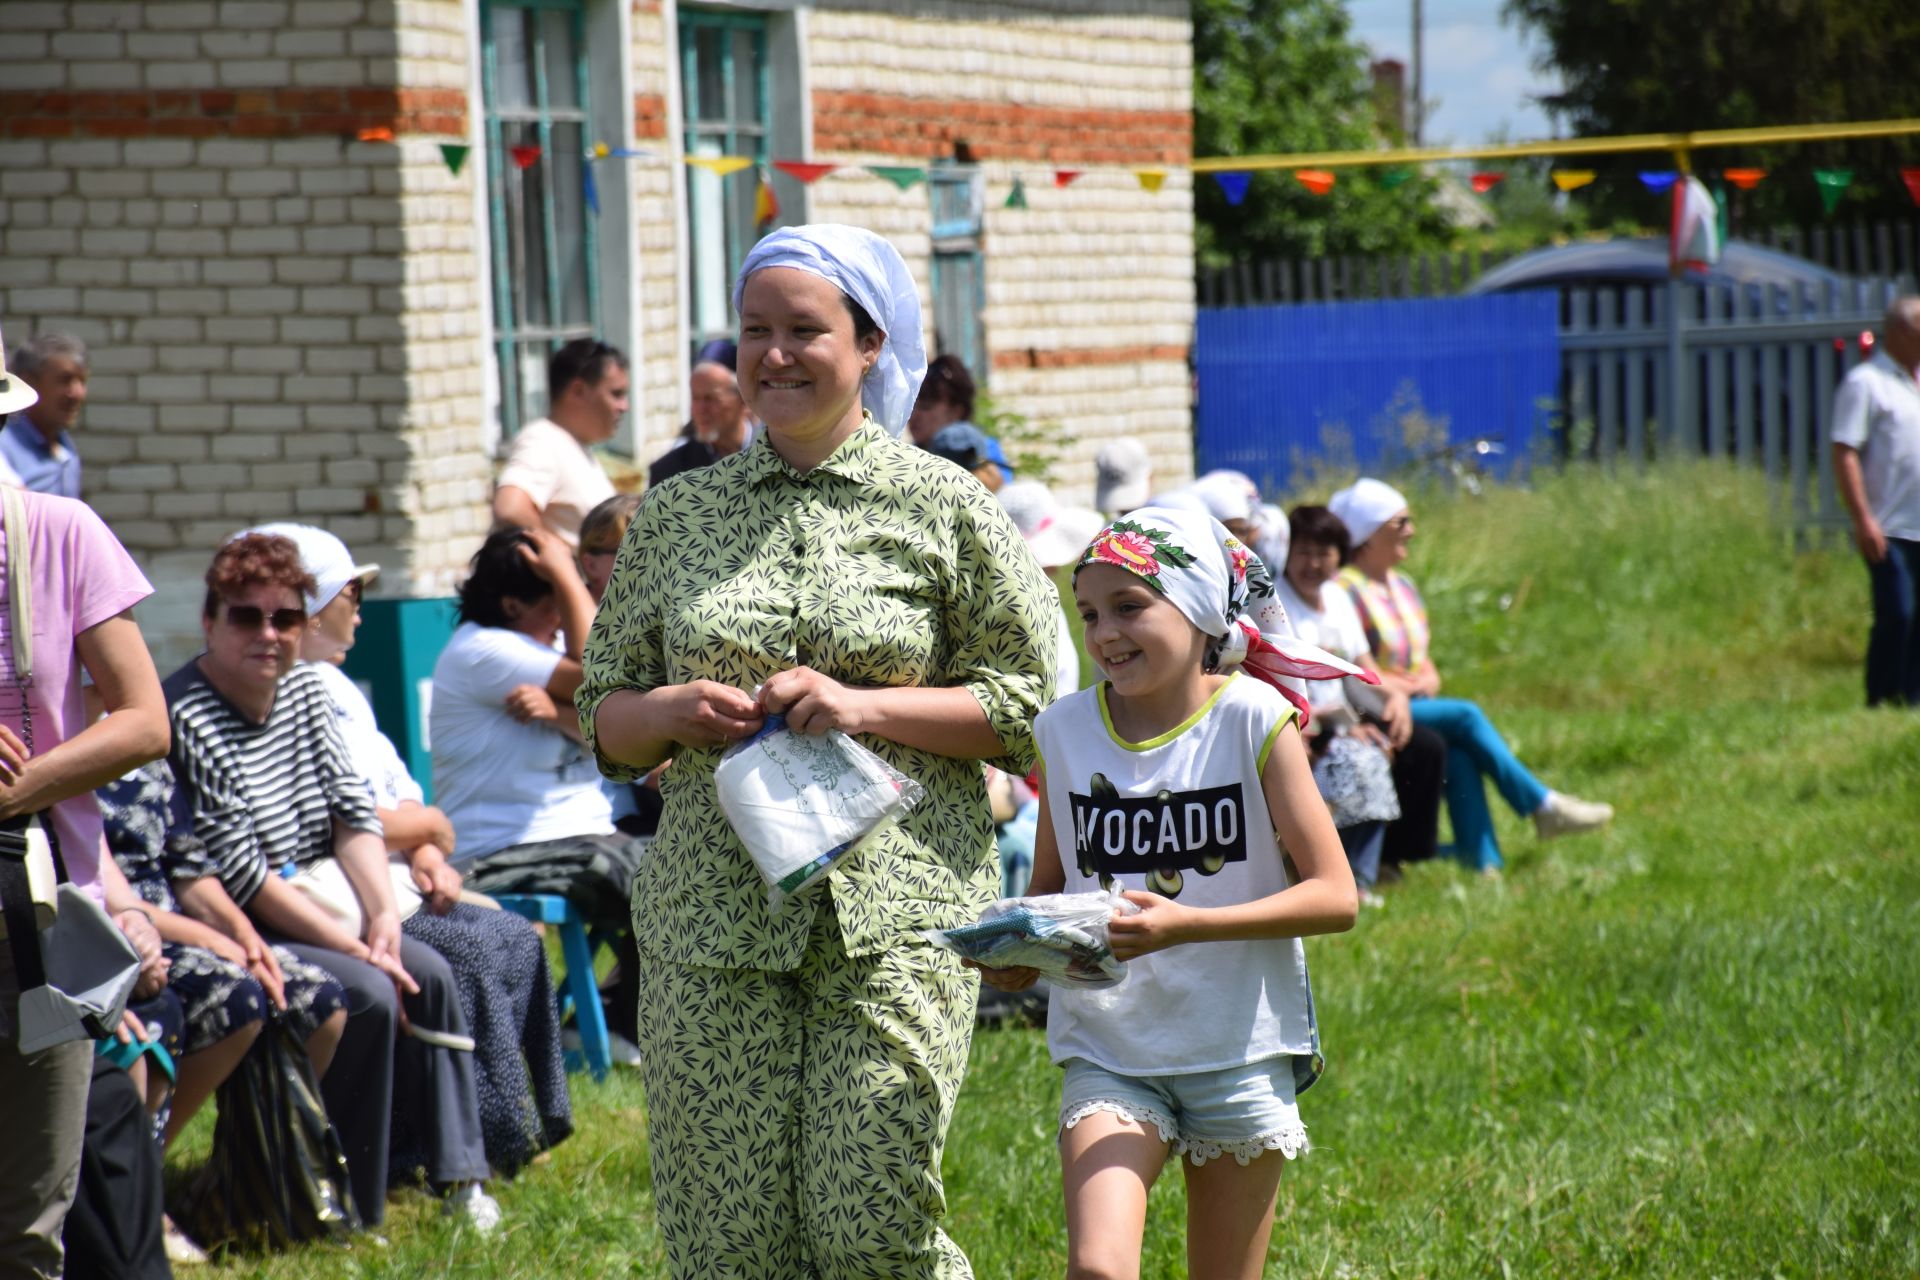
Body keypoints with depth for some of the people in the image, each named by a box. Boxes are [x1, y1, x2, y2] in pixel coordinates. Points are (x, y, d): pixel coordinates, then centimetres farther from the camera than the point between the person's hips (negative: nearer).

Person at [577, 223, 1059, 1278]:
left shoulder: (943, 508, 4)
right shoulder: (677, 515, 13)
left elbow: (1025, 706, 2)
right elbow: (602, 723, 17)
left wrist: (864, 707, -11)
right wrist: (669, 711, -5)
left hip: (895, 914, -3)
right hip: (714, 910, 3)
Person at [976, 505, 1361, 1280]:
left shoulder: (1255, 721, -9)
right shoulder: (1066, 730, 1)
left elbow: (1334, 897, -12)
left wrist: (1186, 926, -24)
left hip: (1241, 1048, -1)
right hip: (1108, 1048, 2)